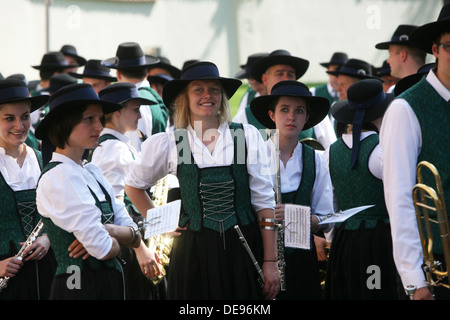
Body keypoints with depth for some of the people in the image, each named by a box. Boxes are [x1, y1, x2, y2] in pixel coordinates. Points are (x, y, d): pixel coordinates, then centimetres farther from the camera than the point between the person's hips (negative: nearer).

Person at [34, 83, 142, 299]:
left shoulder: (93, 173, 11)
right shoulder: (56, 178, -15)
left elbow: (135, 237, 8)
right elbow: (103, 249, -20)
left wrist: (111, 231, -12)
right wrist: (117, 243, 1)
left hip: (110, 282, 8)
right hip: (80, 287, -8)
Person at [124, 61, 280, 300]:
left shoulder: (247, 137, 3)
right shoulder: (169, 144, 3)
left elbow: (264, 201, 1)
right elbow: (133, 186, 20)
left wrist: (270, 261, -3)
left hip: (244, 250, 0)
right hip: (195, 251, 0)